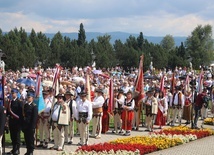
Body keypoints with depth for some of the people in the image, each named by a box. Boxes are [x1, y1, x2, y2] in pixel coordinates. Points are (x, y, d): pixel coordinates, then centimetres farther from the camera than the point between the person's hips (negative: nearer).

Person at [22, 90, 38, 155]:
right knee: (26, 138, 11)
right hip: (25, 125, 6)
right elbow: (23, 115, 13)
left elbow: (35, 117, -13)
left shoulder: (34, 106, -10)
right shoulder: (25, 105, 10)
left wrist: (33, 127, -15)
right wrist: (23, 125, 9)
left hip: (31, 126, -6)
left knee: (31, 139, 2)